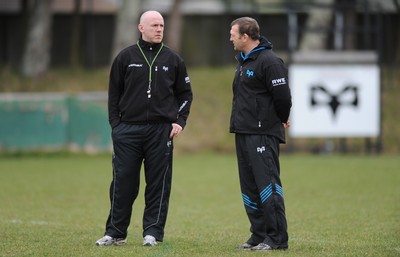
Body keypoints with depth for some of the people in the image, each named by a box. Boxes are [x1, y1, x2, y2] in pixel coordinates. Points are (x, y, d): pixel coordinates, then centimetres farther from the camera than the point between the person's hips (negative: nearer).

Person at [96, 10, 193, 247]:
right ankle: (115, 232, 8)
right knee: (123, 183, 0)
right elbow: (114, 94, 8)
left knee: (158, 184, 0)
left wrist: (180, 122, 1)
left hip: (161, 130, 1)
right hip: (128, 130, 0)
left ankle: (153, 232, 6)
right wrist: (115, 125, 1)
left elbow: (185, 94, 13)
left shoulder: (173, 60, 7)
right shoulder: (126, 58, 5)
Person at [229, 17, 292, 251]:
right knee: (250, 188, 11)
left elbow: (283, 96, -17)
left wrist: (281, 121, -1)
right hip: (243, 133, 10)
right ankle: (259, 236, 17)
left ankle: (277, 238, -7)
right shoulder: (243, 61, 16)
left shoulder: (269, 61, -14)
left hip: (263, 135, -10)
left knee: (267, 184, -9)